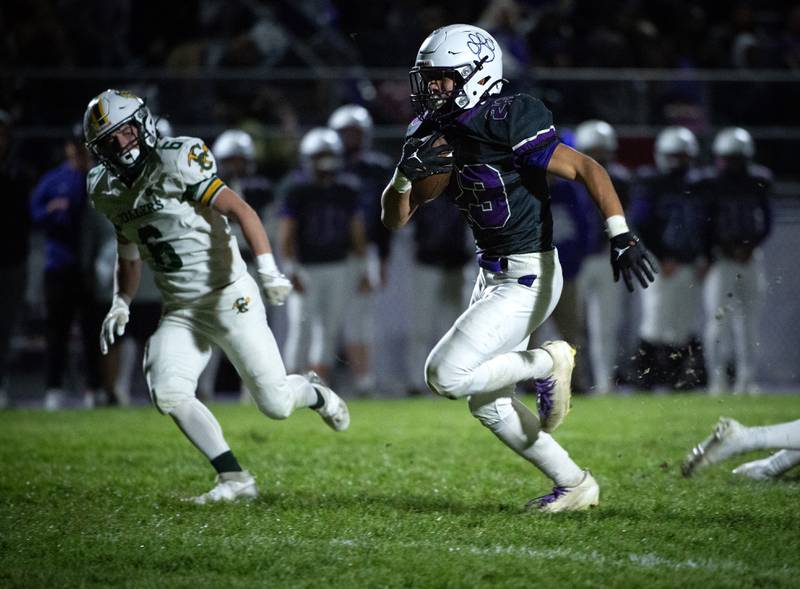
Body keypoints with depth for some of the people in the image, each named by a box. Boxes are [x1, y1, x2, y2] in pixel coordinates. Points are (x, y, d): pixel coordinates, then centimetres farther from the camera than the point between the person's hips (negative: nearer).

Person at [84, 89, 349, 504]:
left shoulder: (175, 164, -16)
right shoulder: (108, 192, 6)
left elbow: (240, 210, -22)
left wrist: (268, 269, -34)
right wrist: (121, 304, 11)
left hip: (230, 298, -6)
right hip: (180, 312, 6)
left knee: (276, 404, -3)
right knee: (168, 394, -18)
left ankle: (313, 392, 34)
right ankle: (234, 479, -9)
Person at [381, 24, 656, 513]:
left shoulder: (507, 126, -20)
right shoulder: (438, 137, 4)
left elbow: (588, 170, -19)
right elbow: (395, 218, 7)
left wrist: (622, 238, -27)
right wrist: (406, 173, -14)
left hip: (527, 278, -9)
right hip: (494, 275, 9)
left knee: (447, 375, -17)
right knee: (489, 403, 13)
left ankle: (548, 363, 3)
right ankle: (576, 486, 24)